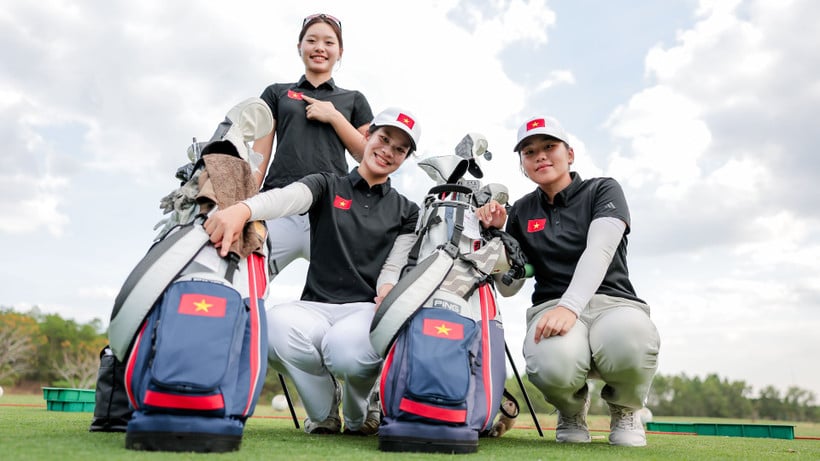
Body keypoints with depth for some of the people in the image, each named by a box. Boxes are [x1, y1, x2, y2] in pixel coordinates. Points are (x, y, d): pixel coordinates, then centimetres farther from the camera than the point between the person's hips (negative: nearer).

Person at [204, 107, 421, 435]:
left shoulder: (406, 211, 16)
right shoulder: (327, 186, 11)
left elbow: (393, 269, 5)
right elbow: (287, 197, -13)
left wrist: (386, 297, -21)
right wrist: (242, 208, -36)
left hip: (367, 309, 0)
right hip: (315, 306, 1)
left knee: (346, 347, -37)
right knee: (276, 324, -35)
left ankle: (359, 416, 3)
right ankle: (324, 413, -2)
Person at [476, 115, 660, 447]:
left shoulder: (603, 191, 6)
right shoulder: (521, 211, 15)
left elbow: (599, 252, -13)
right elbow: (509, 287, 14)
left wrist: (570, 306, -30)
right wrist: (494, 235, -1)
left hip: (612, 301, -1)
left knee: (630, 342, -39)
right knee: (553, 363, -37)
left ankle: (624, 409, 0)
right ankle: (572, 409, 4)